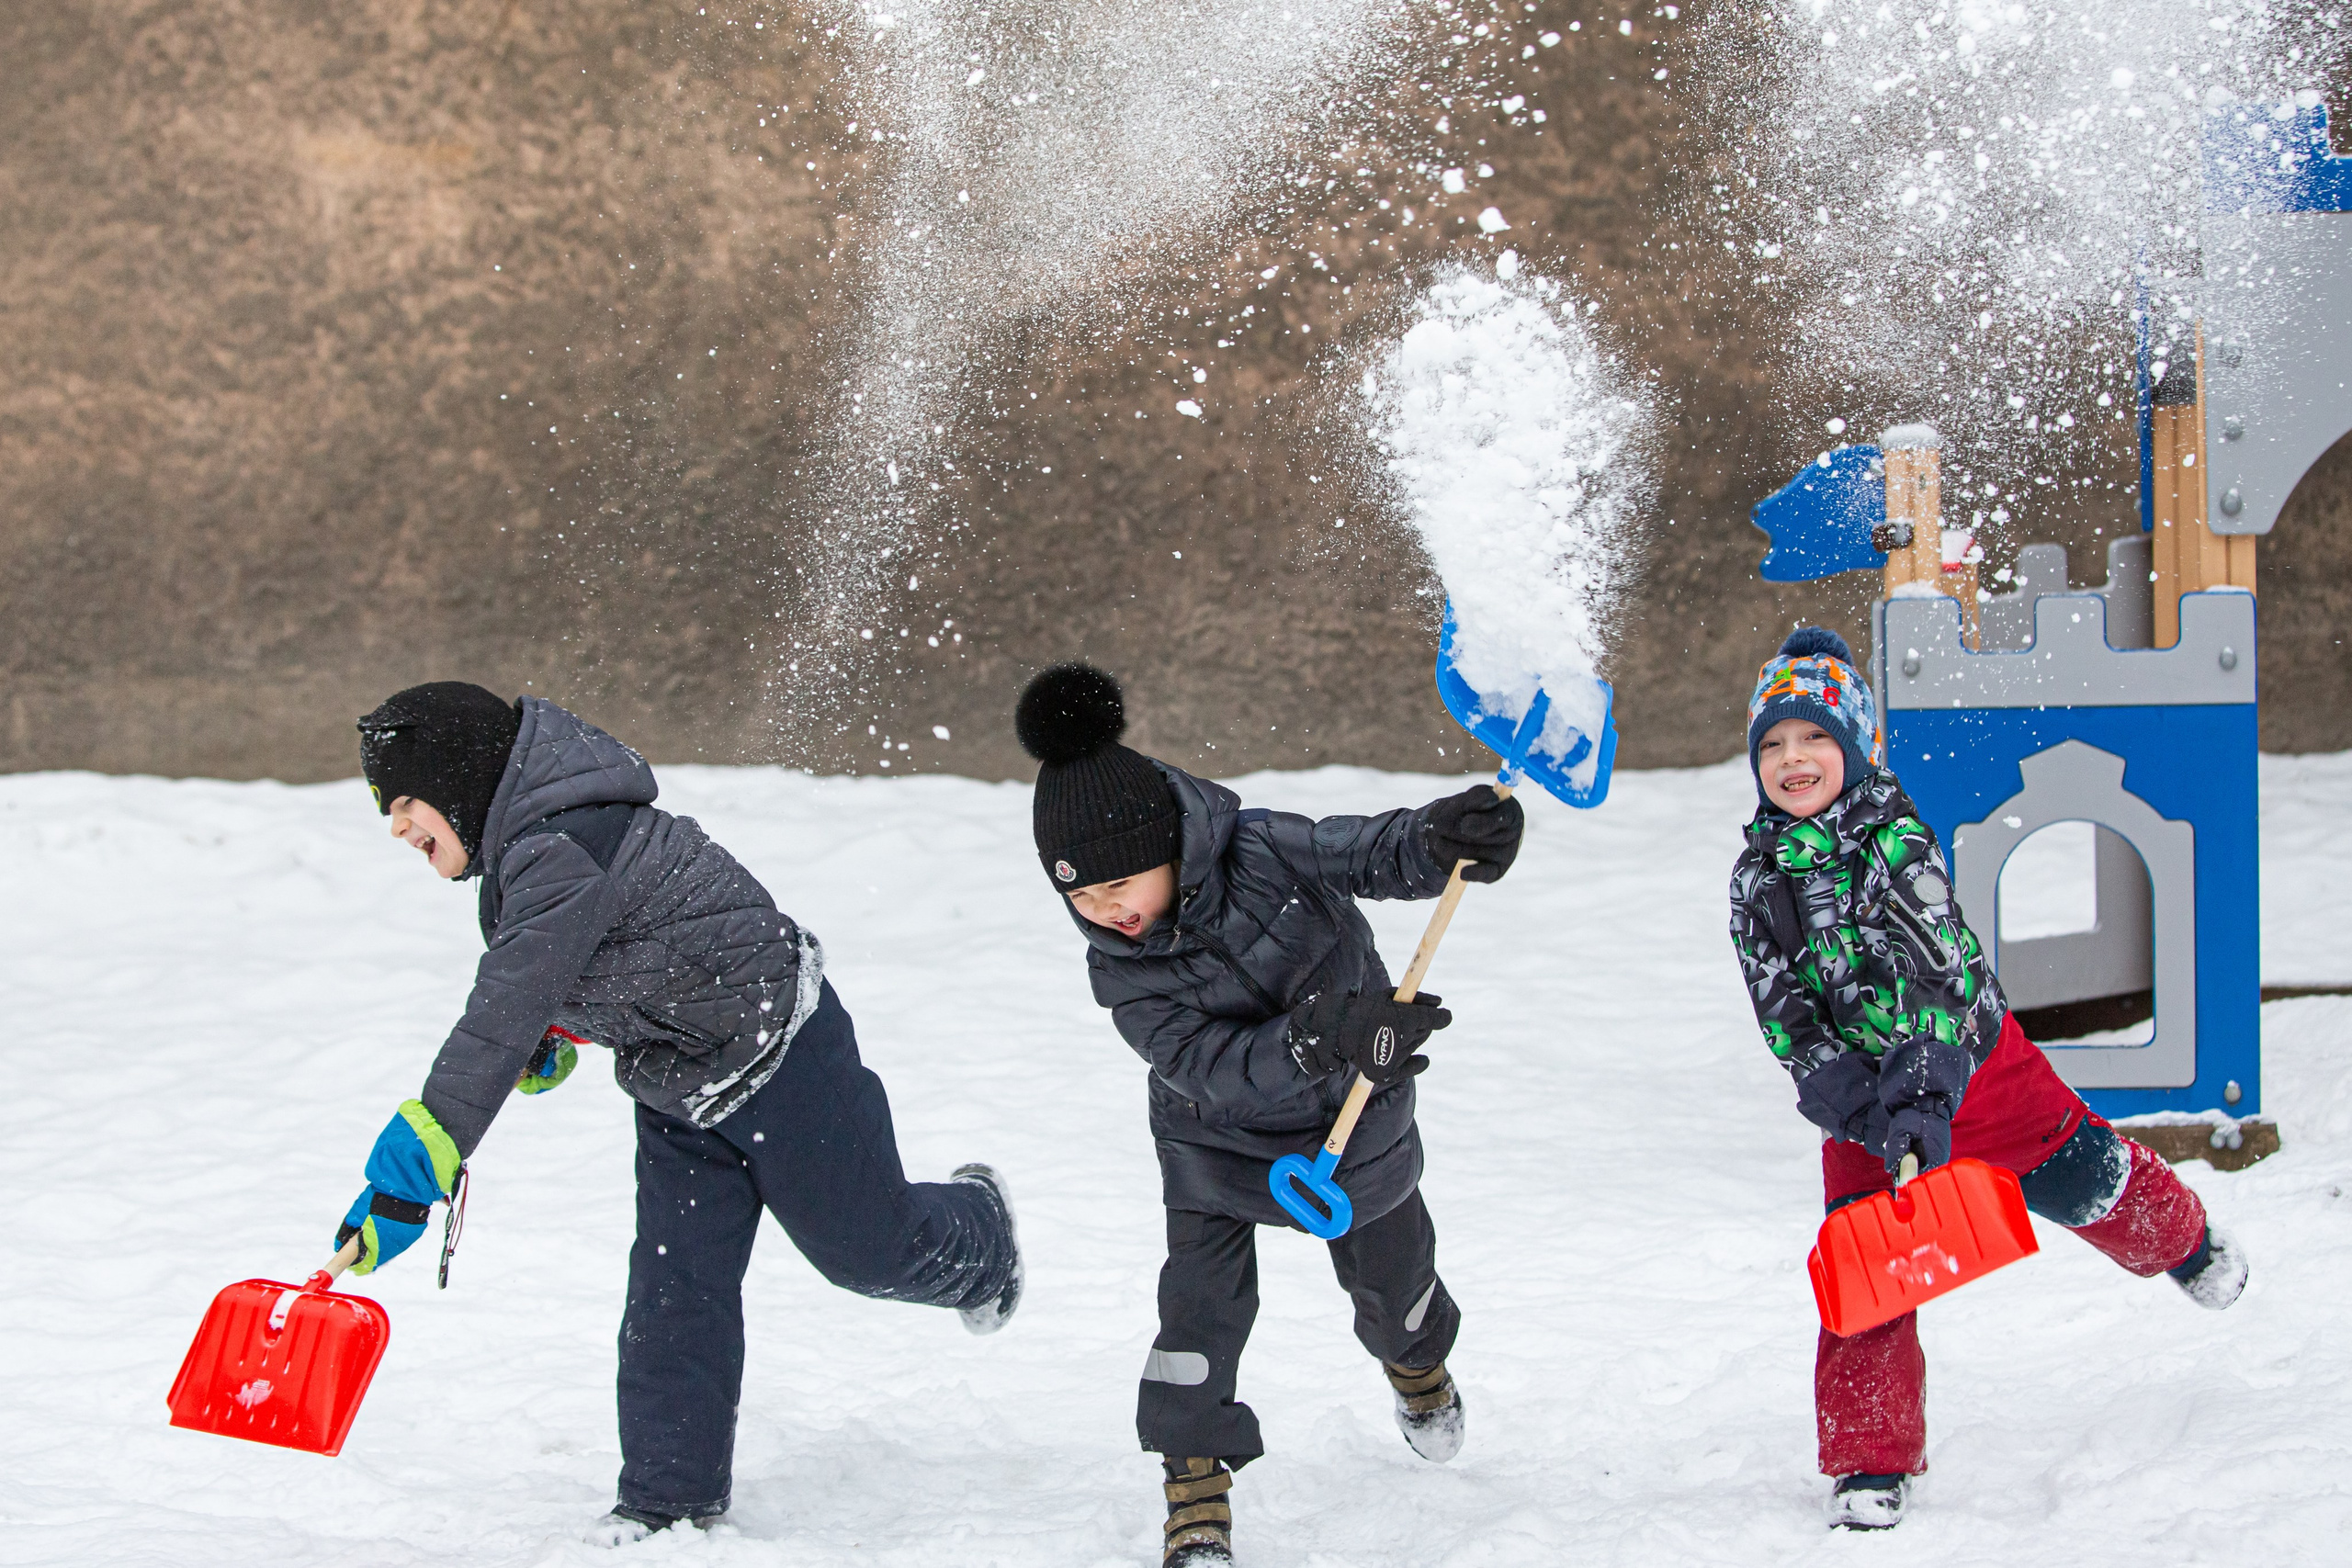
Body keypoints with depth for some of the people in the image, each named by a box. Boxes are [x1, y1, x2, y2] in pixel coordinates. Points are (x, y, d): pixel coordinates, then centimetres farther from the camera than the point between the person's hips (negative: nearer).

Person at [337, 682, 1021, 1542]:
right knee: (675, 1289, 3)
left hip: (780, 1053, -9)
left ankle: (976, 1236, 43)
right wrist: (553, 1041, 7)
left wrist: (423, 1154, -46)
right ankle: (672, 1495, 7)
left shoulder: (565, 851, -34)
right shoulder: (520, 840, 0)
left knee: (870, 1249, 11)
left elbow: (505, 1016, -42)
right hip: (677, 1088, 9)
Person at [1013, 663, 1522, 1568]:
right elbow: (1212, 1069, -36)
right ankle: (1196, 1482, -5)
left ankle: (1417, 1363, 55)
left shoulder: (1263, 851, -29)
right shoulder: (1120, 973, -27)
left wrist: (1445, 838, -48)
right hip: (1216, 1141, -1)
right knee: (1202, 1296, -16)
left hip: (1354, 1119, 1)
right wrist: (1315, 1041, -52)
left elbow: (1377, 854, -24)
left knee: (1387, 1272, 21)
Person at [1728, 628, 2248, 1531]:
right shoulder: (1757, 881, -4)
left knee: (2075, 1178, 3)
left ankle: (2181, 1242, 39)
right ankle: (1869, 1461, 1)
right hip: (1859, 1087, 2)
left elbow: (1936, 974, -24)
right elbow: (1782, 1011, -7)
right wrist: (1846, 1094, -22)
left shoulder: (1898, 842, -16)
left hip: (1967, 1058, -2)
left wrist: (1922, 1092, -35)